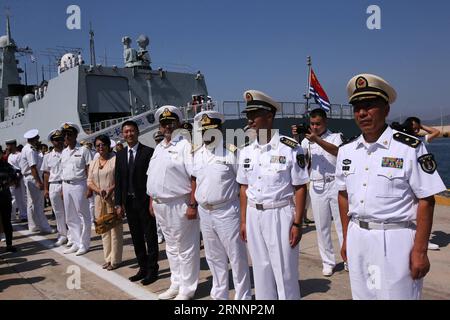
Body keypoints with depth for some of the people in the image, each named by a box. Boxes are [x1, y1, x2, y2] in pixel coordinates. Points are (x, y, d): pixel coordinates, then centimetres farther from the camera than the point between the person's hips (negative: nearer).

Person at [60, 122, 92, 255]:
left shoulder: (83, 150, -5)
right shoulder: (64, 152, 14)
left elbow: (88, 170, -7)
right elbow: (63, 171, 16)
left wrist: (89, 187, -13)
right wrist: (63, 188, 12)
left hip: (79, 185, -7)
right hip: (66, 185, 7)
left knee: (83, 215, 1)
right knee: (70, 217, 12)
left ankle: (84, 244, 10)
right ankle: (76, 243, 23)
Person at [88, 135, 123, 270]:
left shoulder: (115, 159, -5)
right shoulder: (93, 163, 13)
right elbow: (89, 181, 9)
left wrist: (110, 190, -22)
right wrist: (99, 190, -10)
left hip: (114, 199, -5)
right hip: (100, 199, 6)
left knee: (115, 228, 0)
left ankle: (115, 259, 10)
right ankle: (108, 258, 22)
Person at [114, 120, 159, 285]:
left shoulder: (148, 152, -7)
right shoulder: (120, 155, 10)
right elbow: (118, 180, 10)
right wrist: (118, 203, 4)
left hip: (145, 201, -5)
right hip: (129, 202, 5)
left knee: (150, 237, 4)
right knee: (136, 237, 13)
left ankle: (152, 270, 16)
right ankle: (143, 268, 25)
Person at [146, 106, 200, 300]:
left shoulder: (185, 145, -11)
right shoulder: (159, 147, 14)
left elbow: (195, 177, -18)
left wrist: (192, 205, -22)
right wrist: (152, 201, 15)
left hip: (179, 205, -8)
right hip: (160, 205, 8)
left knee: (185, 249, 4)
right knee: (171, 247, 19)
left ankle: (187, 289, 18)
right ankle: (176, 285, 33)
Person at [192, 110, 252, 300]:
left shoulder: (231, 152, -8)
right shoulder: (197, 154, 9)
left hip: (227, 211, -6)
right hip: (204, 212, 6)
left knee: (237, 256, 4)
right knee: (214, 257, 18)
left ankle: (243, 296, 20)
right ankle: (219, 295, 34)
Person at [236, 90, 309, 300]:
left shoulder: (290, 148, -11)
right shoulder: (246, 151, 5)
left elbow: (300, 188, -8)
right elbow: (244, 188, 11)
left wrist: (297, 223, -11)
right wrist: (243, 220, 10)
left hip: (280, 214, -5)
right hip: (254, 215, 5)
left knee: (285, 271, 5)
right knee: (261, 269, 15)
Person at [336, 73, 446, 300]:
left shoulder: (410, 148, -10)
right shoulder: (346, 151, 5)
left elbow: (426, 201, -10)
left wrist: (420, 250, -12)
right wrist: (346, 238, 11)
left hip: (395, 239, -4)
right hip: (357, 238, 5)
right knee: (361, 295, 17)